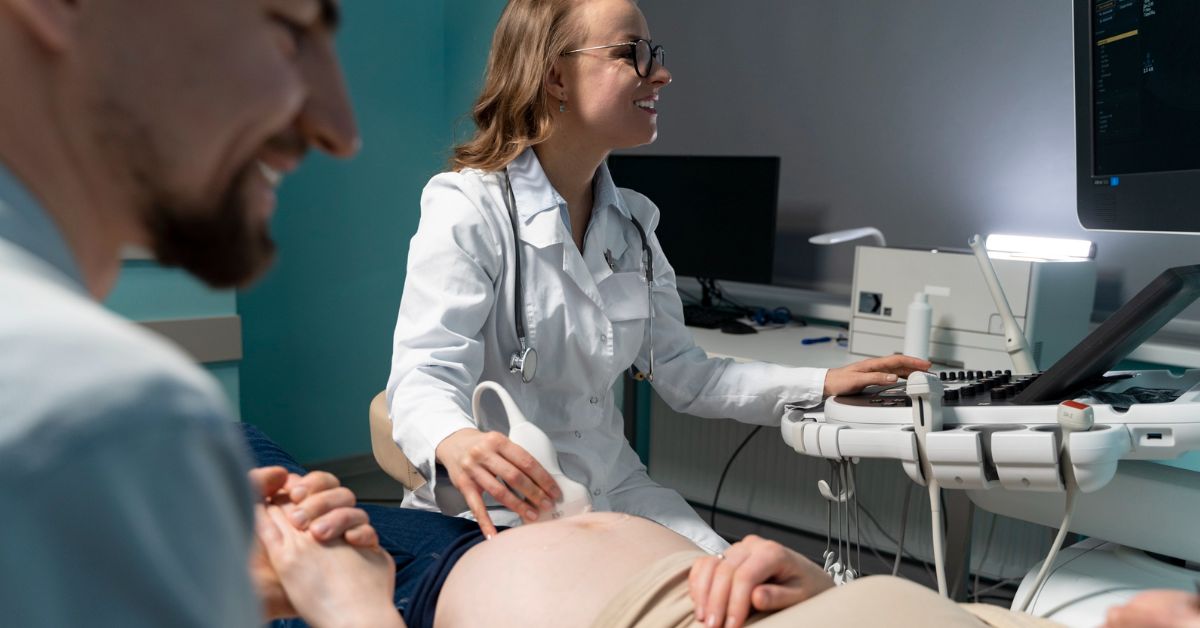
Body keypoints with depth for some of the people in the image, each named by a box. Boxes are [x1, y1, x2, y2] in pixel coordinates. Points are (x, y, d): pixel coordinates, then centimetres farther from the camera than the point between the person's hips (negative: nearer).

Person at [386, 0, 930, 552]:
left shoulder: (632, 221, 8)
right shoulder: (468, 207, -13)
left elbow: (683, 376, 10)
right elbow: (426, 373, -24)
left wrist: (823, 385, 3)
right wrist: (456, 442, -47)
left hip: (614, 490, 6)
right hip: (497, 508, -5)